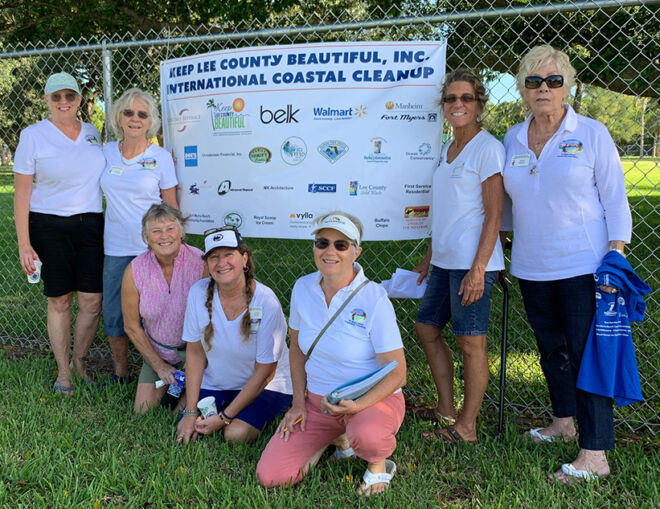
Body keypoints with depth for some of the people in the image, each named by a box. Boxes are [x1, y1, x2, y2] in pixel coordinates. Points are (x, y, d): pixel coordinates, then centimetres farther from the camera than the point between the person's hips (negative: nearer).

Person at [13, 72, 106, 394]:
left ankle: (79, 362, 23)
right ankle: (63, 371, 19)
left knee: (92, 301, 2)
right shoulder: (33, 136, -2)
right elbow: (22, 192, -4)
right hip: (50, 227, -3)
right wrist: (24, 244, -9)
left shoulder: (91, 133, 10)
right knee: (59, 301, 4)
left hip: (91, 225, 3)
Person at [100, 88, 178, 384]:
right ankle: (120, 373, 26)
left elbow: (171, 207, 1)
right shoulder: (106, 152, 6)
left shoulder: (161, 157, -2)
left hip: (152, 247, -3)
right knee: (113, 312, 9)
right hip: (115, 248, 3)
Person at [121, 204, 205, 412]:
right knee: (142, 412, 0)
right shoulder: (135, 271, -13)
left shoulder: (200, 262, -21)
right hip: (157, 351, 3)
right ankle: (169, 385, 29)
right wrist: (159, 366, -3)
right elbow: (132, 327, -1)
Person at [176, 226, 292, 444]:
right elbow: (195, 353, -6)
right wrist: (190, 412, -9)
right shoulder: (199, 293, -13)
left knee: (235, 434, -24)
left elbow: (264, 373, -17)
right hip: (215, 383, 3)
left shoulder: (267, 303, -24)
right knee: (186, 431, -14)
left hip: (266, 386, -3)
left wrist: (225, 417, -17)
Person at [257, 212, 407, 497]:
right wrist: (299, 402, 4)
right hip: (317, 399, 5)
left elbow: (397, 373, -17)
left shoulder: (374, 299, -19)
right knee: (270, 476, -7)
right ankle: (332, 438, 18)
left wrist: (358, 405, -31)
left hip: (373, 398, -4)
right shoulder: (303, 288, -3)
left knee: (367, 436, -40)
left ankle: (378, 465, -1)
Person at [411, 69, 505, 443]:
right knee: (427, 328, 14)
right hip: (444, 260, 9)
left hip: (472, 263, -9)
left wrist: (477, 269, -19)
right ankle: (447, 410, 27)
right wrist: (429, 259, 20)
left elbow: (493, 216, -14)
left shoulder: (488, 148, -9)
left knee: (471, 342, -1)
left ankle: (467, 426, 12)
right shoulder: (447, 151, 15)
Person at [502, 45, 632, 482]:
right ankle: (564, 422, 33)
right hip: (532, 266, 5)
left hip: (582, 265, -5)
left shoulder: (592, 134, -3)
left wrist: (617, 253, -13)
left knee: (586, 353, -6)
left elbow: (615, 198, -3)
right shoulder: (513, 139, 9)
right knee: (551, 348, 15)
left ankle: (595, 455, -1)